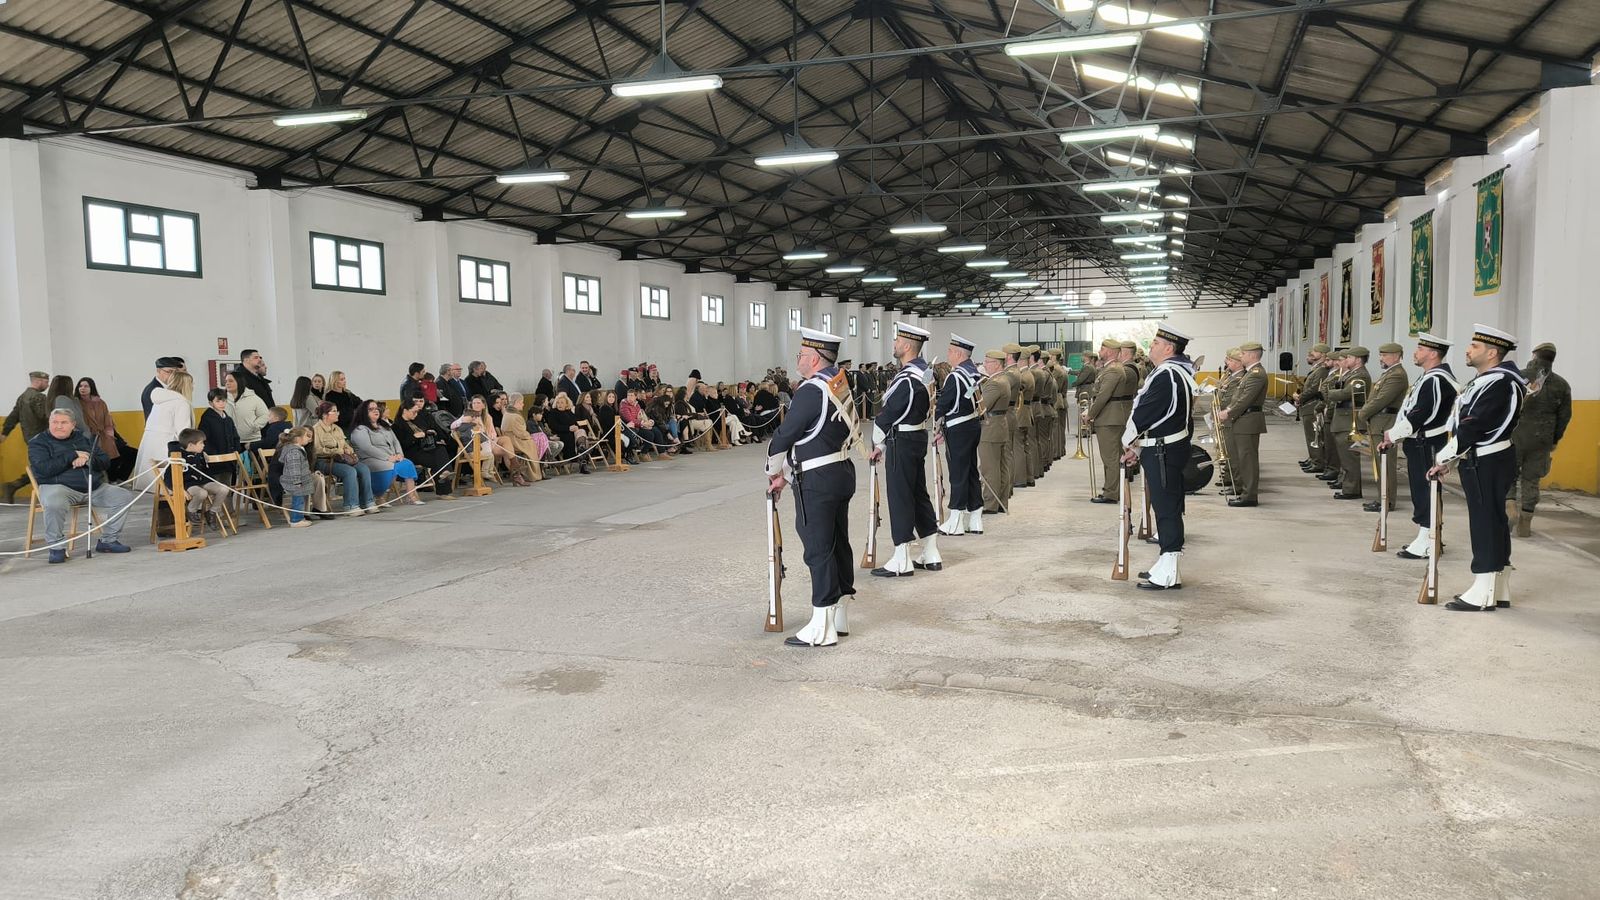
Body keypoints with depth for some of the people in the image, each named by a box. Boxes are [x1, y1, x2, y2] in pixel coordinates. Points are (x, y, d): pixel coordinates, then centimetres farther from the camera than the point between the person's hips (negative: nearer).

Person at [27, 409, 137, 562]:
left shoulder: (84, 439, 18)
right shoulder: (38, 442, 3)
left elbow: (105, 462, 13)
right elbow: (43, 469, -14)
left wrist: (87, 459, -9)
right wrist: (73, 455, -11)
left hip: (95, 487, 6)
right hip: (58, 486, -6)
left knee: (125, 497, -7)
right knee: (54, 503, -40)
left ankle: (107, 540, 2)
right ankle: (56, 548, -20)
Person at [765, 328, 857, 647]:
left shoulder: (812, 391, -18)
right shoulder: (839, 385, 11)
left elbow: (785, 436, -14)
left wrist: (773, 471, 5)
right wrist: (786, 475, 16)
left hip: (817, 482, -9)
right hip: (842, 473, 9)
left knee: (818, 549, -4)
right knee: (838, 543, 14)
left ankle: (822, 628, 2)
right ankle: (839, 617, 25)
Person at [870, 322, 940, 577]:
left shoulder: (907, 379, -22)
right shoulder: (925, 370, 9)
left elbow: (887, 415, -17)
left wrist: (878, 445, -1)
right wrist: (884, 443, 12)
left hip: (902, 442, -9)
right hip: (918, 437, 9)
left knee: (899, 497, -2)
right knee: (919, 493, 14)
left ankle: (902, 560, 4)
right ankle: (931, 555, 21)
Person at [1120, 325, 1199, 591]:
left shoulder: (1166, 376, -20)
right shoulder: (1176, 371, 14)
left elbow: (1143, 414, -18)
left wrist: (1128, 444, -2)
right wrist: (1138, 447, 13)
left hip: (1163, 453, -11)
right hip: (1168, 448, 11)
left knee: (1166, 508, -6)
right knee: (1168, 507, 16)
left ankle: (1168, 576, 0)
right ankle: (1166, 567, 27)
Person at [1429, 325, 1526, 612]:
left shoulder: (1498, 383, -18)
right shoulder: (1488, 379, 14)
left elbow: (1472, 427, -21)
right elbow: (1464, 423, 15)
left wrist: (1443, 459, -15)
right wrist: (1449, 459, 11)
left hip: (1487, 464, -10)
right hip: (1483, 461, 10)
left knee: (1486, 524, -5)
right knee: (1493, 524, 13)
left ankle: (1484, 594, 0)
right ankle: (1498, 591, 21)